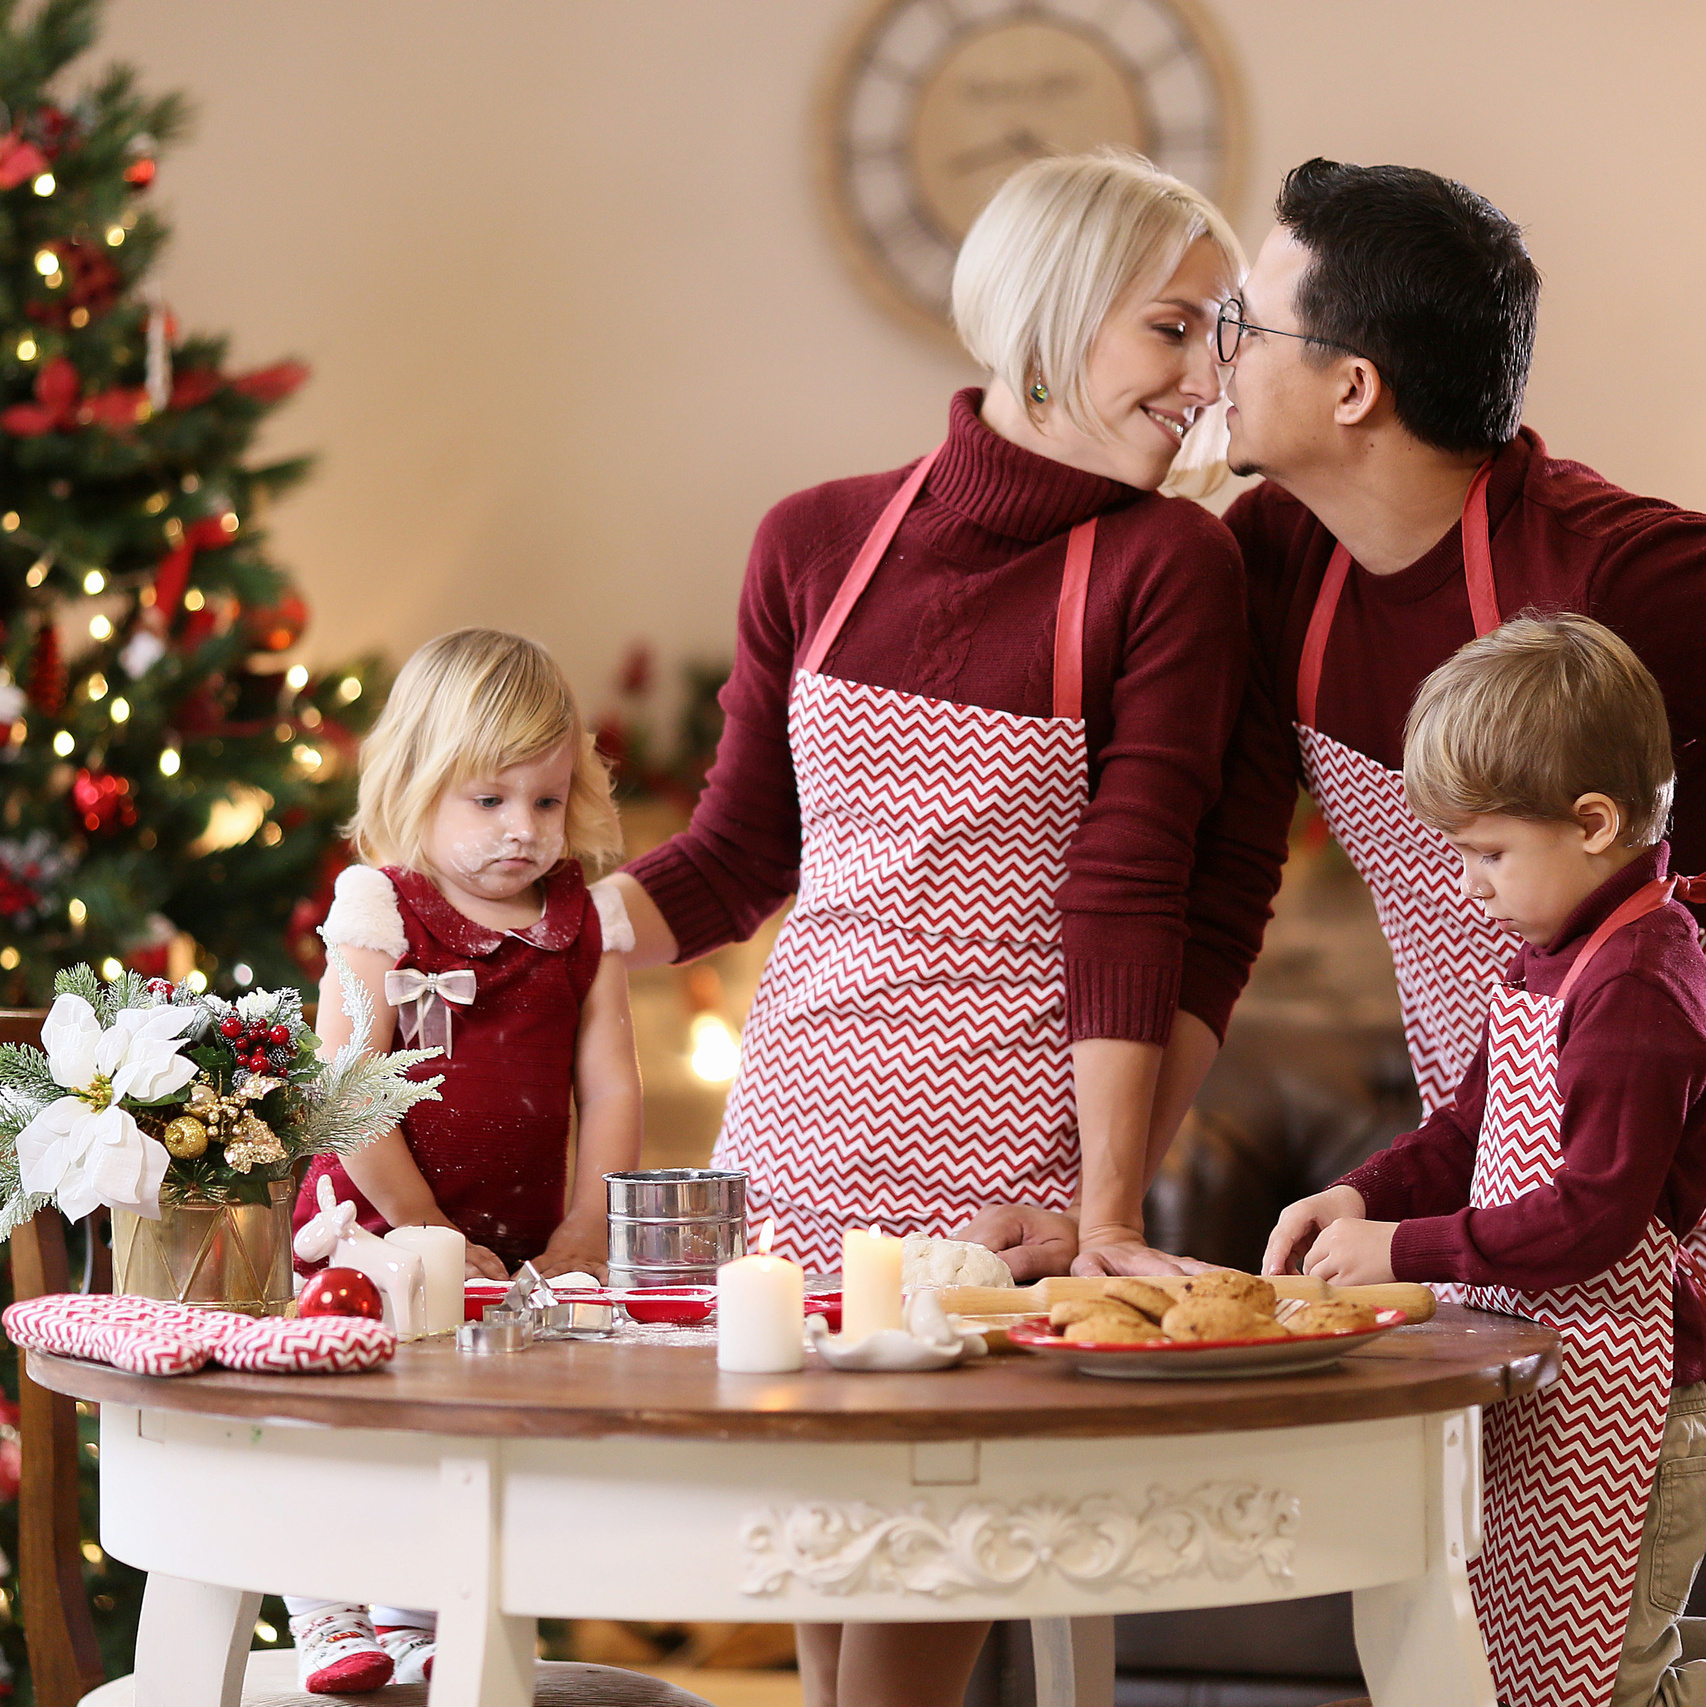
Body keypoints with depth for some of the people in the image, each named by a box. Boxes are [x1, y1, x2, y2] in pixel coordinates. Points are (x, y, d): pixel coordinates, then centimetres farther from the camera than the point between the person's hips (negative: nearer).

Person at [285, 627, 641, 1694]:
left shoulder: (583, 927, 3)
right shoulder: (381, 913, -9)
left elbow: (609, 1092, 3)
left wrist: (581, 1239, -5)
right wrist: (429, 1236, -14)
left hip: (520, 1253, 4)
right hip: (377, 1236, -3)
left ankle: (419, 1621, 22)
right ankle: (328, 1616, 12)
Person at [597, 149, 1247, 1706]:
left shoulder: (1166, 564, -3)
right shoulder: (816, 544, 7)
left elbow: (1126, 898, -9)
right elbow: (739, 854, 13)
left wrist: (1109, 1215, -12)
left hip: (1001, 1166, -4)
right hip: (797, 1138, 4)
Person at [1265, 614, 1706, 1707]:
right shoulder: (1554, 958, 11)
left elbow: (1592, 1217, -22)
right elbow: (1474, 1129, 21)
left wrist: (1403, 1248, -16)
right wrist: (1362, 1198, 5)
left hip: (1612, 1395, -10)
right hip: (1545, 1374, 10)